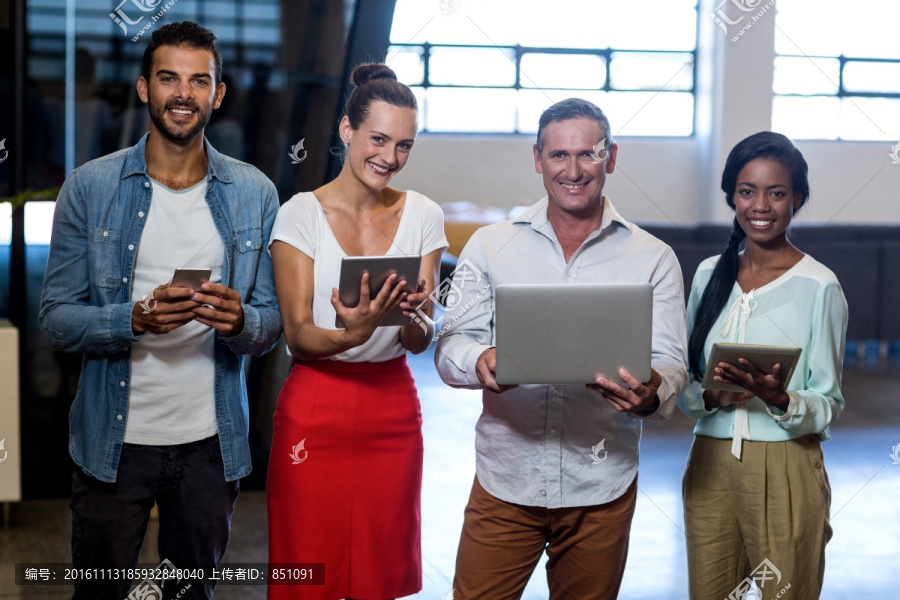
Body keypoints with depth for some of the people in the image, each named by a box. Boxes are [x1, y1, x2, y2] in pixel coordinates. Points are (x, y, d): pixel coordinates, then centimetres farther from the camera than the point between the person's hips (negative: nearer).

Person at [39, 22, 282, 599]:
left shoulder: (254, 194, 2)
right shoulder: (91, 187, -4)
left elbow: (272, 321, 4)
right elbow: (57, 318, -6)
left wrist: (239, 321, -19)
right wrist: (137, 319, -24)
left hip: (212, 441, 2)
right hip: (114, 438, -1)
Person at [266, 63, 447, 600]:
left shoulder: (423, 216, 4)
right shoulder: (301, 214, -5)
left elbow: (422, 340, 1)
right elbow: (297, 335, -10)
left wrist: (411, 318, -23)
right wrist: (350, 334, -31)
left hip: (393, 410, 3)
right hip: (316, 410, -2)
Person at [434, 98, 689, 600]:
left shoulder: (652, 258, 3)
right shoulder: (490, 246, 5)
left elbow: (671, 364, -3)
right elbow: (451, 346, 1)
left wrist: (650, 394, -27)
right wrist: (480, 364, -23)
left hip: (601, 488, 0)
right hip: (505, 479, 0)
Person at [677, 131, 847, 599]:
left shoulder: (819, 286, -7)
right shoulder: (709, 274, 7)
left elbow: (829, 404, -6)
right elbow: (684, 380, 10)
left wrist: (779, 398, -25)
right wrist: (710, 397, -11)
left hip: (785, 470, -4)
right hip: (710, 467, 4)